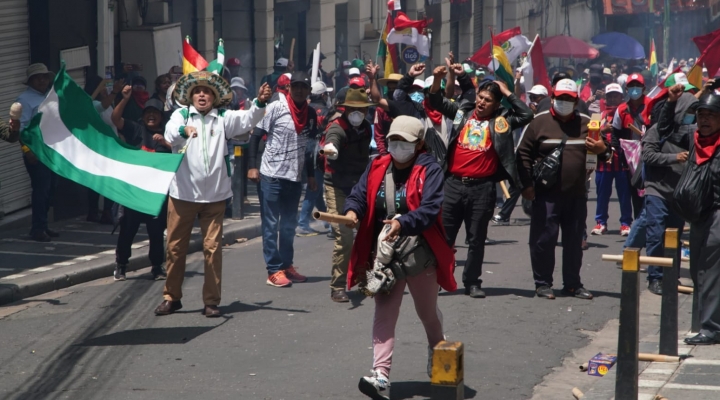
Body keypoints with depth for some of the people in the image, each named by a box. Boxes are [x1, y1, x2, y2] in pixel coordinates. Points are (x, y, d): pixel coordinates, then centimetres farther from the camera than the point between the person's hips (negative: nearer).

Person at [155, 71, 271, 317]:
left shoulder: (223, 118, 4)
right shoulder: (180, 115, 0)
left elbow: (247, 120, -11)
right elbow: (170, 135, -19)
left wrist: (260, 103, -30)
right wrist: (182, 131, -42)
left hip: (214, 195, 0)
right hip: (183, 193, 0)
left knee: (212, 248, 2)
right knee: (175, 246, 7)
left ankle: (211, 301, 9)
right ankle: (171, 297, 19)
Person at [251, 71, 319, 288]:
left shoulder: (311, 114, 7)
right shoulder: (276, 108, -8)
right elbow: (256, 135, -6)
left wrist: (311, 175, 14)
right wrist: (252, 166, -11)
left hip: (295, 176, 5)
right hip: (272, 175, -5)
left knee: (289, 225, 12)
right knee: (271, 224, 0)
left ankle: (286, 265, 22)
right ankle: (274, 271, 3)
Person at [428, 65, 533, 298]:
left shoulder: (500, 121, 4)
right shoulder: (462, 112, 8)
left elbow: (526, 115, -5)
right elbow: (436, 102, 9)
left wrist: (507, 93, -1)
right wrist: (437, 79, -8)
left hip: (482, 188, -1)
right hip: (454, 184, 1)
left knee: (477, 239, 7)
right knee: (444, 236, 5)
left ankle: (472, 283, 16)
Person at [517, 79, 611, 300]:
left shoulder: (585, 123, 10)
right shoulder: (539, 122, 0)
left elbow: (601, 150, 16)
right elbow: (524, 153, 1)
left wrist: (602, 150, -9)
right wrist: (526, 184, -6)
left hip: (576, 195, 4)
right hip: (546, 194, -3)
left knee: (574, 240, 10)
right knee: (544, 239, -1)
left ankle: (572, 283, 19)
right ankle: (542, 283, 8)